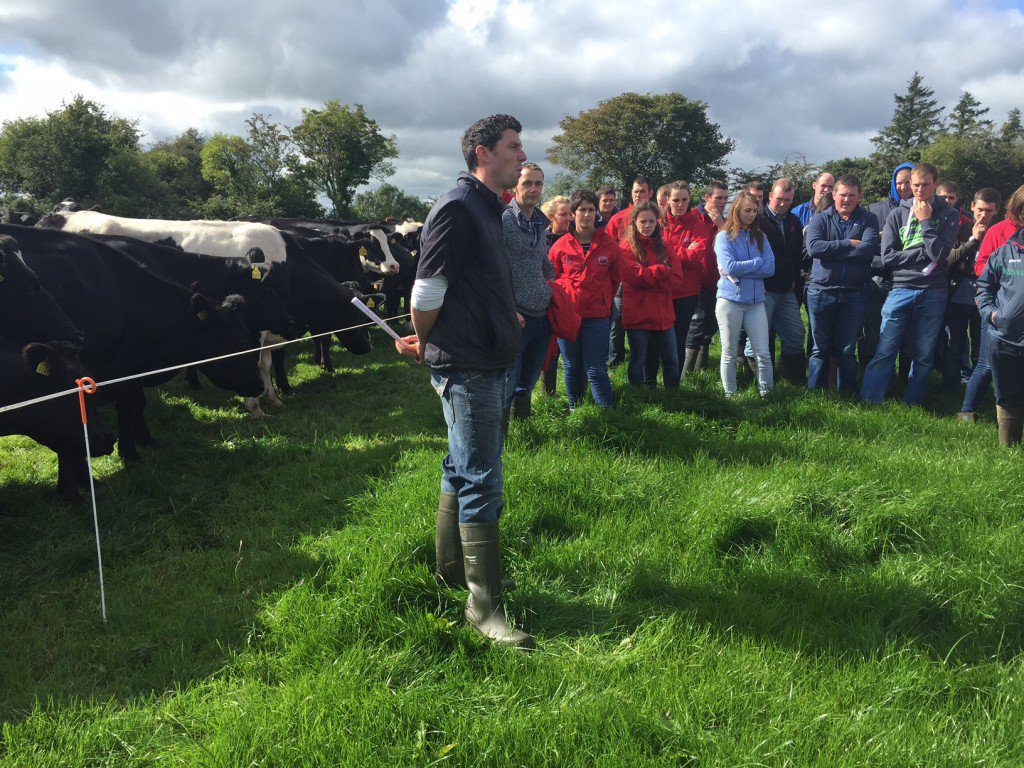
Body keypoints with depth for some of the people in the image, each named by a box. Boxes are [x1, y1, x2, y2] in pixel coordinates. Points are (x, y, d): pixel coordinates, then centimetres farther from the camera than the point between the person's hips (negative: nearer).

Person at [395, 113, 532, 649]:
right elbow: (427, 290, -16)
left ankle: (451, 569, 34)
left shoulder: (486, 210, 16)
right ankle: (484, 606, 1)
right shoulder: (458, 209, -15)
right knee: (480, 482, -6)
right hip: (466, 368, -10)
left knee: (463, 470, 19)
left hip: (485, 363, 10)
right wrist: (424, 343, -2)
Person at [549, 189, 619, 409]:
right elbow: (550, 278, 9)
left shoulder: (608, 245, 1)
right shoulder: (561, 246, 0)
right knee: (572, 368, 12)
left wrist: (603, 300, 10)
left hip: (598, 316, -1)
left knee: (596, 370, -4)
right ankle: (574, 410, 26)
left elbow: (614, 278, 13)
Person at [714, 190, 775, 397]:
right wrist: (757, 262, -5)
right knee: (729, 353, 6)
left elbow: (770, 268, -2)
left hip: (756, 301, 3)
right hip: (730, 300, -3)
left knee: (763, 353, 1)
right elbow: (729, 267, -17)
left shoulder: (760, 237, 10)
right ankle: (730, 396, 16)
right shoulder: (724, 237, -2)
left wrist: (740, 271, -11)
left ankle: (766, 393, 12)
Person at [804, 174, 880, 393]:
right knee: (820, 348, 7)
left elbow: (869, 248, -12)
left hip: (853, 294, 0)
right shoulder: (821, 219, 6)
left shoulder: (868, 220, 6)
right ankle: (814, 394, 16)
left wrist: (830, 252, -12)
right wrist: (848, 243, -12)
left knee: (847, 350, 7)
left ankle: (846, 396, 17)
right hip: (821, 291, 0)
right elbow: (813, 247, -13)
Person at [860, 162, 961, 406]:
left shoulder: (949, 215, 5)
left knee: (923, 356, 6)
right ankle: (868, 404, -4)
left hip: (933, 294, 1)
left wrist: (925, 221, -8)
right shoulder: (898, 214, 6)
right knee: (884, 352, -5)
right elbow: (887, 258, -3)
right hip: (901, 290, 0)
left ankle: (912, 405, 16)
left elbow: (939, 253, -10)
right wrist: (924, 251, -6)